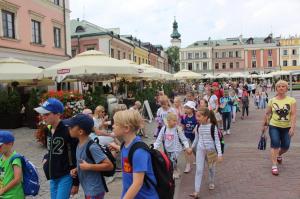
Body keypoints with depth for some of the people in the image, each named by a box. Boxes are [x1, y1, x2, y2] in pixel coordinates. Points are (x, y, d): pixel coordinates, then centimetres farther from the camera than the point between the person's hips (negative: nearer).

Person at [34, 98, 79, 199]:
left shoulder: (68, 131, -20)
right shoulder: (48, 130, 5)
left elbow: (76, 159, -17)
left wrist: (76, 183, -13)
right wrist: (46, 158, 2)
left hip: (66, 177, -8)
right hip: (53, 177, 8)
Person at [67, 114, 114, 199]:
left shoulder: (92, 147, -25)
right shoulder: (79, 145, 3)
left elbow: (109, 165, -26)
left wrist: (88, 167, -26)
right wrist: (76, 170, 1)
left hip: (94, 192, -9)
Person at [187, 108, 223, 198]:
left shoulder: (213, 126, -16)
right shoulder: (198, 127, -4)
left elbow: (217, 140, -12)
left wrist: (219, 153, -15)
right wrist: (191, 148, 19)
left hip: (211, 150, -2)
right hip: (200, 150, 2)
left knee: (211, 168, 18)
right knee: (199, 170, -2)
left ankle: (211, 183, 45)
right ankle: (196, 192, -1)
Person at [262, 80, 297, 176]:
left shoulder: (291, 100, -7)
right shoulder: (272, 100, -2)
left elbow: (293, 115, -13)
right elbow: (267, 114, 5)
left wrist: (292, 127, -21)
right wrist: (264, 125, 9)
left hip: (286, 127, 1)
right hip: (274, 126, -1)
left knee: (286, 146, 8)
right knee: (275, 144, -12)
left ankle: (279, 155, 43)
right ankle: (274, 166, -4)